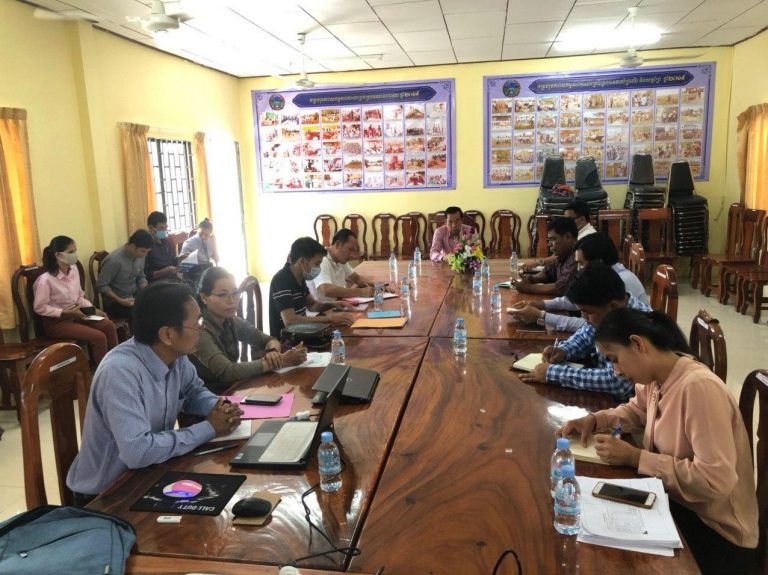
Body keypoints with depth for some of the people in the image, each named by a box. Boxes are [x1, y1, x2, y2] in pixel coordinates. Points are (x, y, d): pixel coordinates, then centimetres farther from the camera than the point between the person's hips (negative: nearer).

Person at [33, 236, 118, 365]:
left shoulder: (74, 269, -1)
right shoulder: (46, 279, -21)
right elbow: (39, 308, -16)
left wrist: (93, 309, -4)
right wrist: (66, 312, -21)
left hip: (74, 315, 7)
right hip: (56, 322, -7)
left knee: (108, 325, -12)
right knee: (98, 337, -21)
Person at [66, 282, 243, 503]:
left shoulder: (175, 356, -8)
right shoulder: (121, 371, -29)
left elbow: (194, 391, 12)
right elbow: (138, 452, -36)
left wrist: (217, 408, -10)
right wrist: (209, 428, -25)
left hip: (148, 475, 6)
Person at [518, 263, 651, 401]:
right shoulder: (605, 313, -4)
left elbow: (615, 382, -36)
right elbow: (586, 334, 15)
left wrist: (553, 373, -29)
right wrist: (563, 350, -5)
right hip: (601, 395, 7)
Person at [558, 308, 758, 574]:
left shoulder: (698, 387, -28)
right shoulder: (655, 378, -2)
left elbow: (715, 480, -32)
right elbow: (637, 411, 20)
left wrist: (635, 457, -25)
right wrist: (594, 419, 0)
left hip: (716, 532, -7)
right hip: (677, 502, 7)